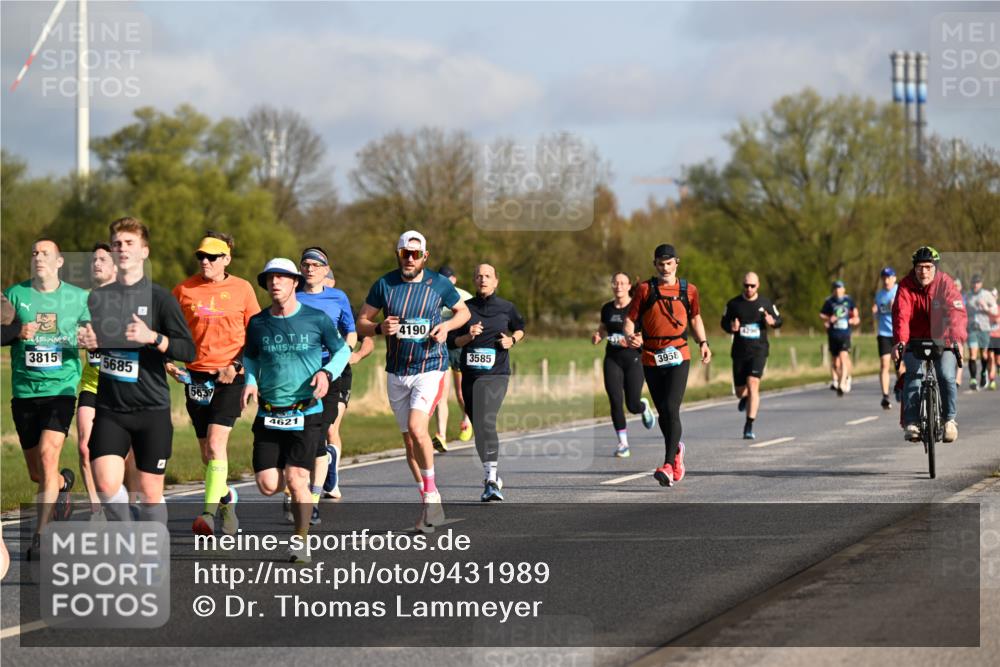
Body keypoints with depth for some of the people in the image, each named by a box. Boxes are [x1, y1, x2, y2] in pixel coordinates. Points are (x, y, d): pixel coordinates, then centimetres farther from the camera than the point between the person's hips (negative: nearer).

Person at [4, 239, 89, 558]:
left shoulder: (78, 297, 4)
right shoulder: (15, 294, 3)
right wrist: (18, 334, -16)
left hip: (61, 388, -2)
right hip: (24, 391, 2)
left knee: (48, 454, -20)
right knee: (36, 473, 9)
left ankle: (39, 538, -17)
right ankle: (63, 483, 47)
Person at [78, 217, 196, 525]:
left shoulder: (159, 298, -4)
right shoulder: (98, 298, 9)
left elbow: (188, 350, -9)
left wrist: (153, 338, -25)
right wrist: (86, 342, 0)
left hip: (151, 409, -3)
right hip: (109, 408, 3)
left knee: (150, 491, 2)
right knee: (106, 483, -14)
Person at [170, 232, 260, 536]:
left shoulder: (242, 289, 0)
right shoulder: (184, 290, 4)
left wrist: (237, 366, -8)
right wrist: (167, 360, -3)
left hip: (229, 376, -3)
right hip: (196, 375, 3)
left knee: (215, 442, -18)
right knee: (207, 452, 9)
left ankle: (210, 511, -20)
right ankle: (226, 497, 33)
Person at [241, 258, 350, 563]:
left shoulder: (317, 319, -3)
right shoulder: (257, 323, 4)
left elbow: (342, 350, 10)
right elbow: (249, 356, 20)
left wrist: (327, 372, -9)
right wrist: (250, 381, 1)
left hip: (306, 414, -3)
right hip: (268, 416, 3)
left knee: (296, 479, -12)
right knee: (268, 485, -4)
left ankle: (301, 542, 5)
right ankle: (301, 488, 32)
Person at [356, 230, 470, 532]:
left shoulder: (439, 284, -3)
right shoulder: (384, 284, 0)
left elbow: (464, 311, 13)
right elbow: (361, 323, 4)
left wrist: (447, 326, -8)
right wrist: (379, 328, -17)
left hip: (430, 368, -4)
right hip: (397, 372, 4)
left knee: (417, 429, -23)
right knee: (409, 439, 8)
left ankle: (431, 493, -7)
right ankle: (431, 504, 20)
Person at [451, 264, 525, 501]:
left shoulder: (506, 308, 5)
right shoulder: (466, 308, 7)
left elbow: (520, 329, 22)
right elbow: (456, 341, 9)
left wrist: (512, 340, 1)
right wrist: (469, 335, -12)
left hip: (496, 374, -4)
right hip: (470, 374, 4)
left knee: (485, 422, -22)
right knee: (478, 426, 11)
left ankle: (491, 480, -27)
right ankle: (493, 477, 27)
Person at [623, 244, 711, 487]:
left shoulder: (688, 290, 7)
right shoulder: (644, 289, 3)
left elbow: (695, 318, 21)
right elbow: (630, 320, 1)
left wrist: (703, 342, 7)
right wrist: (630, 336, -20)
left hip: (678, 357, -1)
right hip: (651, 359, 1)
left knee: (671, 409, -16)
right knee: (663, 412, 10)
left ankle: (668, 466, -19)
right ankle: (676, 449, 38)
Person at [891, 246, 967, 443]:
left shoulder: (945, 283, -13)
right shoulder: (906, 286, -11)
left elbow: (957, 314, -23)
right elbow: (901, 315, -23)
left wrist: (957, 340, -40)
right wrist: (900, 341, -40)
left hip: (942, 340, 0)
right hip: (915, 340, 1)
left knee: (946, 376, -18)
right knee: (913, 376, -19)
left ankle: (950, 419, -1)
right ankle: (911, 423, -16)